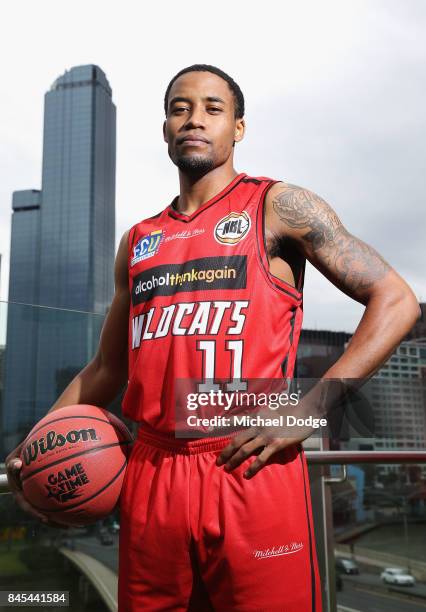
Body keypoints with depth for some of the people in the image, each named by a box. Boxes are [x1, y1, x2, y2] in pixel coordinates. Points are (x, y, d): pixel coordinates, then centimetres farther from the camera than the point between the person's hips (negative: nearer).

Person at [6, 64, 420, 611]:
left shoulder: (278, 207, 1)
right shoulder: (138, 241, 16)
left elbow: (395, 302, -4)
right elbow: (106, 369, 22)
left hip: (251, 470, -4)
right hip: (150, 479, 5)